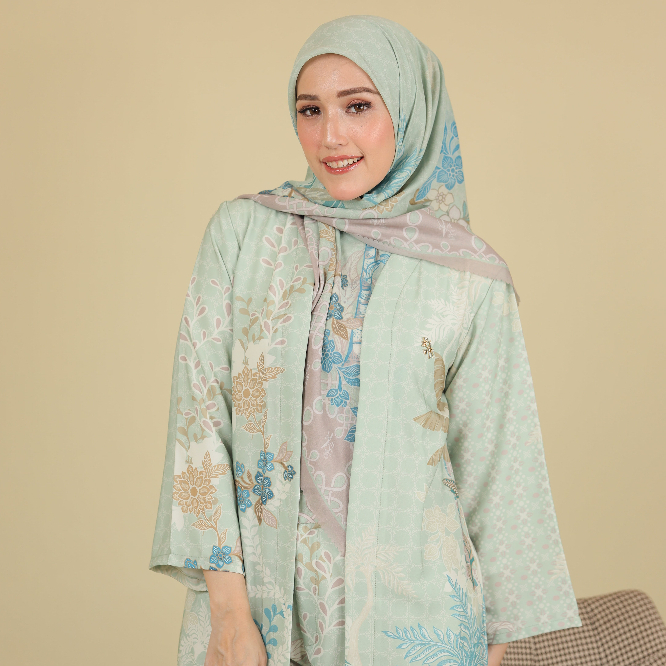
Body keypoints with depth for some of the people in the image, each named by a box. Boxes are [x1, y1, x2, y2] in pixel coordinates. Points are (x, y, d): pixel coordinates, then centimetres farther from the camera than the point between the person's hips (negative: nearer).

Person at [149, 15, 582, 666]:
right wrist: (227, 608, -11)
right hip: (254, 588, 1)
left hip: (409, 608, 0)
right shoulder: (240, 232, -2)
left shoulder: (472, 277, -4)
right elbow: (199, 414, -5)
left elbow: (495, 463, 1)